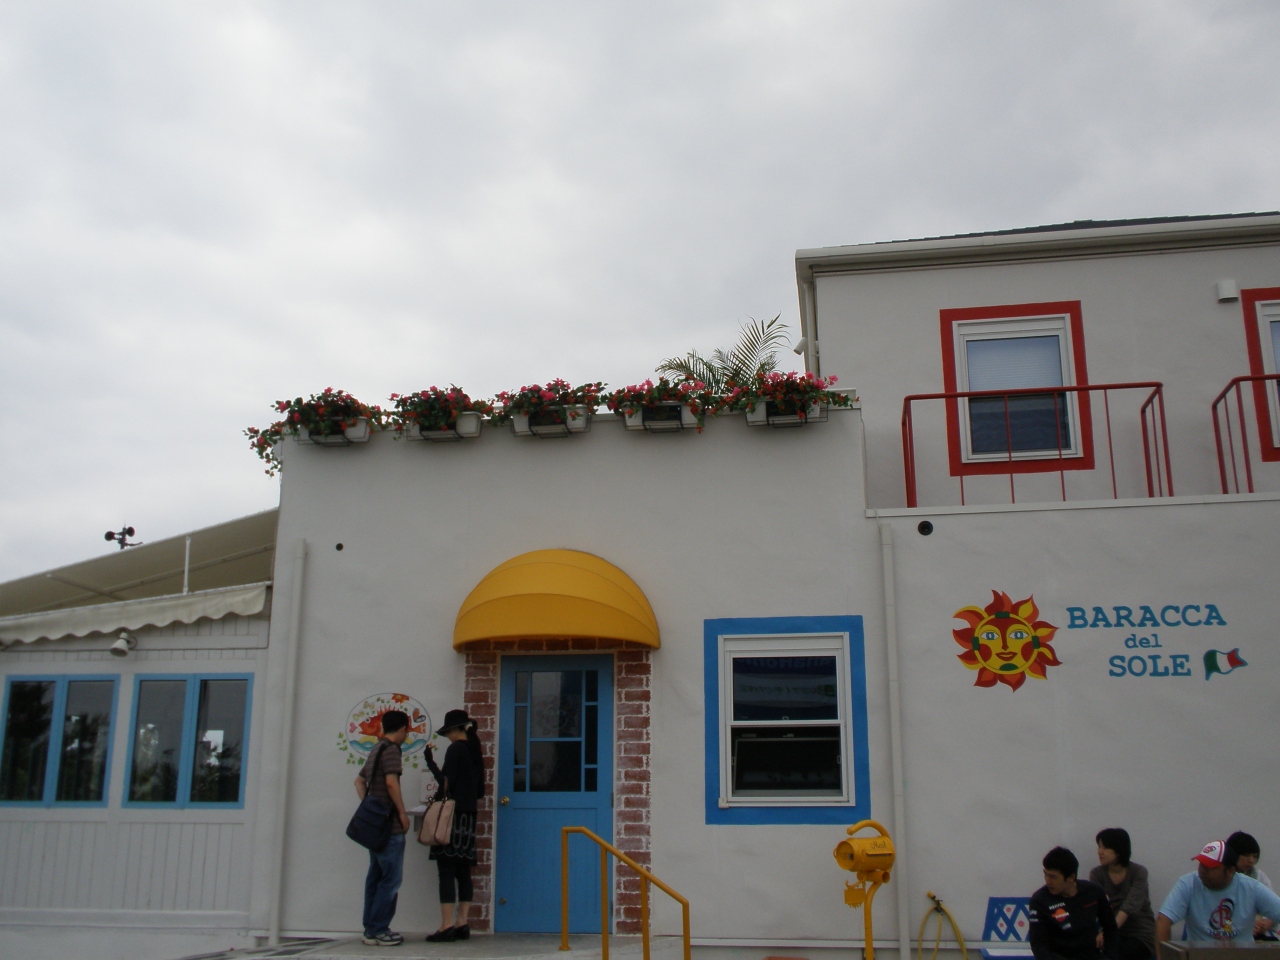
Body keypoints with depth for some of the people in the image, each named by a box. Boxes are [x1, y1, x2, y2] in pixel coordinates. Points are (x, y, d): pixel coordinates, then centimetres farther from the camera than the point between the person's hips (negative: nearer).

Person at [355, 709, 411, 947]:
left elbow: (359, 780, 25)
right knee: (391, 878, -6)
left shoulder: (376, 749, 18)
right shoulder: (391, 749, -11)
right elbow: (391, 782, -22)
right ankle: (377, 930, -6)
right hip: (389, 823, -10)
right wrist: (402, 813, -14)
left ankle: (371, 927, 14)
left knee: (376, 875, 12)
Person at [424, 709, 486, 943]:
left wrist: (430, 761, -5)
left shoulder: (455, 749, -8)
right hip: (469, 816, 8)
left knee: (447, 871, -8)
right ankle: (462, 924, 7)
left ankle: (447, 926, -10)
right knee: (463, 871, 8)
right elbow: (480, 789, 18)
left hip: (452, 814, -8)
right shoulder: (475, 750, 16)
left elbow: (446, 782, -13)